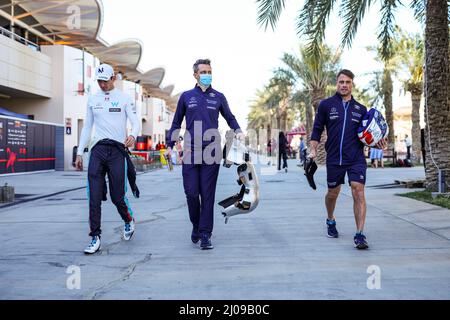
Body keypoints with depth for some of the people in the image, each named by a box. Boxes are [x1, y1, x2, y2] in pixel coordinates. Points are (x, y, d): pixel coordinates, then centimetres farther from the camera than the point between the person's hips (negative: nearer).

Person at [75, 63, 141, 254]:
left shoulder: (125, 98, 4)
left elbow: (136, 122, -4)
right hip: (97, 150, 3)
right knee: (94, 197, -5)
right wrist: (79, 152, 12)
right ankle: (95, 238, 2)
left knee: (117, 196, 0)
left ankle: (129, 220, 31)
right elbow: (87, 127, 18)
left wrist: (133, 135, -27)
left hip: (117, 150, -3)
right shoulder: (92, 100, 15)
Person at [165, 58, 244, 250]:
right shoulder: (186, 97, 11)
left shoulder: (218, 97, 11)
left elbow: (230, 118, 20)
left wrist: (238, 131, 0)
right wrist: (170, 145, 13)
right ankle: (196, 226, 22)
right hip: (190, 153, 0)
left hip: (211, 153, 0)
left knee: (208, 195, 0)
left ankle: (205, 234, 6)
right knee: (191, 193, -2)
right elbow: (176, 123, 18)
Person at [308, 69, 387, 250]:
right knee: (333, 193, 13)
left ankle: (360, 235, -9)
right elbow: (317, 130, 6)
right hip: (334, 158, 0)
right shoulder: (326, 105, 4)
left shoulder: (360, 109, 10)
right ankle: (331, 221, 42)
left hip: (356, 159, 1)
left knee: (359, 193, -12)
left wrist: (376, 144, -3)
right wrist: (313, 150, -4)